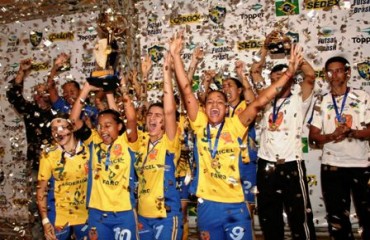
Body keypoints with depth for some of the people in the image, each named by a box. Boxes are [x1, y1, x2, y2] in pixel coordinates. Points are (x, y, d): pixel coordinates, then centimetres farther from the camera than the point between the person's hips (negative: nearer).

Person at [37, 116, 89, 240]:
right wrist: (45, 220, -11)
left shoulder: (87, 149, -8)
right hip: (59, 217, -2)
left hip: (86, 214, 2)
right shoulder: (49, 154, -12)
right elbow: (41, 188, -8)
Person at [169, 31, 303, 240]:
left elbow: (259, 102, -8)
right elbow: (186, 91, -4)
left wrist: (290, 72, -13)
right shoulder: (200, 125, 1)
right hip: (207, 204, 1)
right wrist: (176, 56, -9)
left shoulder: (235, 126, -2)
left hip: (235, 204, -1)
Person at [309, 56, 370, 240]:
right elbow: (313, 136, 2)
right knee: (337, 219, 11)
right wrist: (331, 136, -18)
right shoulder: (321, 103, 5)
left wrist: (350, 132, -23)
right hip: (332, 166, 2)